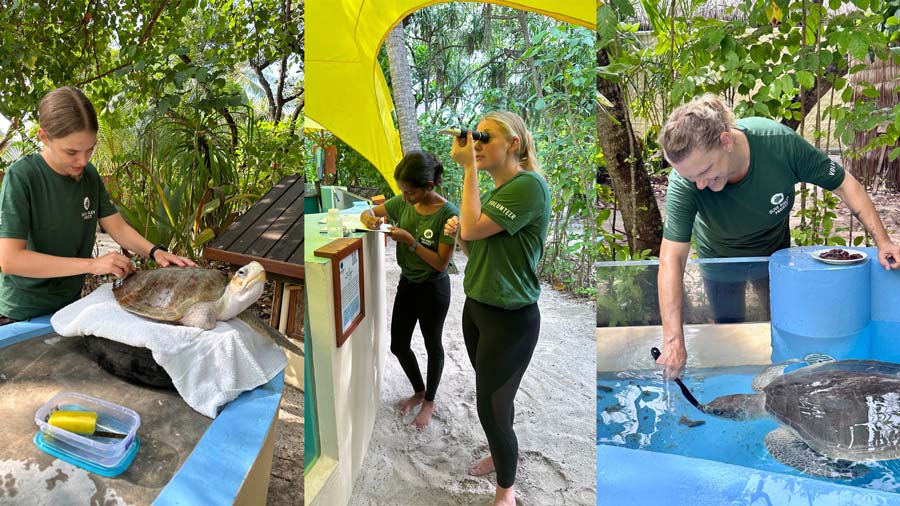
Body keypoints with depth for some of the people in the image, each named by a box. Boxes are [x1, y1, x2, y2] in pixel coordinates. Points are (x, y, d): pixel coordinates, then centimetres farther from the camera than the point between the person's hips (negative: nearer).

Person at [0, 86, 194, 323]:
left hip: (71, 304, 6)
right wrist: (92, 264, -30)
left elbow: (117, 227, 0)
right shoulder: (21, 177, -20)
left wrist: (154, 251, -19)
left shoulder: (89, 174, -1)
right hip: (23, 316, -6)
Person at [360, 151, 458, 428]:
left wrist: (410, 240, -28)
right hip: (407, 283, 6)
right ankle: (419, 391, 40)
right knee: (398, 344, 15)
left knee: (432, 345, 13)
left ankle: (429, 401, 35)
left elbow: (441, 262, -22)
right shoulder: (403, 203, -7)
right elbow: (369, 212, 6)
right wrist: (369, 218, -18)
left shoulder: (448, 213, -24)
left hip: (433, 288, -6)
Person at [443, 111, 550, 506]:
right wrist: (456, 233, -4)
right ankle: (501, 455, 43)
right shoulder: (492, 192, 9)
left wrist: (469, 169, -18)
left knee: (491, 408, 2)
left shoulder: (529, 185, -18)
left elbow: (474, 227, -25)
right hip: (476, 307, 8)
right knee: (495, 397, 21)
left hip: (510, 318, -8)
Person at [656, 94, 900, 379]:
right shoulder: (684, 183, -39)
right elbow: (671, 259, -40)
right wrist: (673, 340, -46)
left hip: (775, 249, 2)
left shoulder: (781, 142, -37)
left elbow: (843, 183, -20)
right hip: (720, 257, -2)